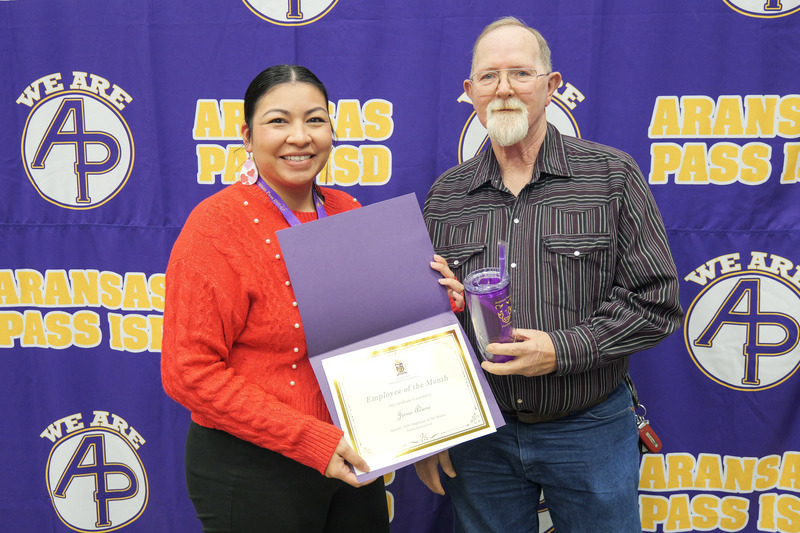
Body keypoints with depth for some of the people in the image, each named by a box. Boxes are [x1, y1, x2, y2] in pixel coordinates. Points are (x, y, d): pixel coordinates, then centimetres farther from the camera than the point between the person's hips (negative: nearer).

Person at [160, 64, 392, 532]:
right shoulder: (218, 225, -14)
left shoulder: (349, 213, 3)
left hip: (351, 461, 6)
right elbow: (191, 372, -18)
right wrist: (310, 440, -21)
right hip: (252, 471, -5)